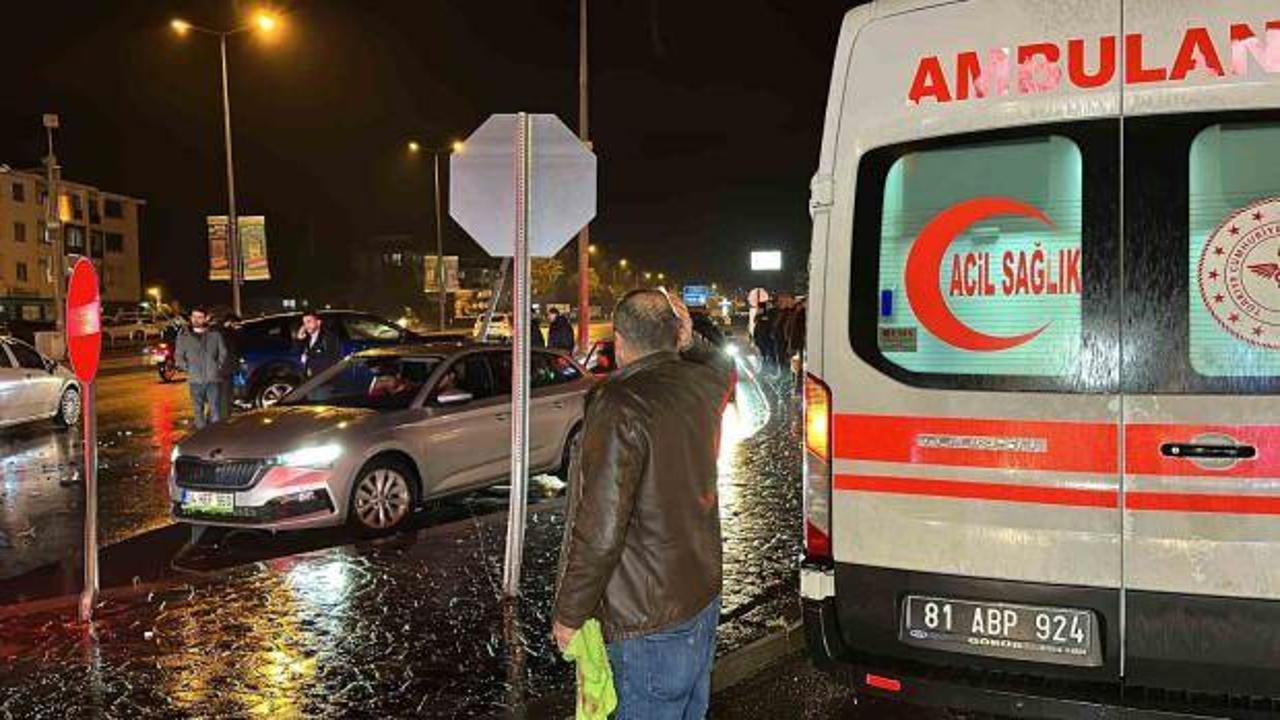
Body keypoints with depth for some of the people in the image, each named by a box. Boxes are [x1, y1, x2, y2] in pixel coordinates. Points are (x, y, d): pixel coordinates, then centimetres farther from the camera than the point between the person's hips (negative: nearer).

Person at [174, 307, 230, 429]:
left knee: (215, 409, -5)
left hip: (213, 379, -1)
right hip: (195, 380, 1)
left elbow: (223, 353, 12)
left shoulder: (215, 335, 8)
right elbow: (178, 356, 11)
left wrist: (219, 366, -2)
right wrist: (187, 367, -3)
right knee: (198, 410, 6)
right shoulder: (183, 336, 9)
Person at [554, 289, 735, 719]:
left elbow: (599, 533, -25)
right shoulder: (703, 385, 1)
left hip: (650, 623, -8)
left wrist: (568, 615, -13)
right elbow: (723, 366, 31)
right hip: (704, 597, 8)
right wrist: (688, 342, 12)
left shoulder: (619, 406, -23)